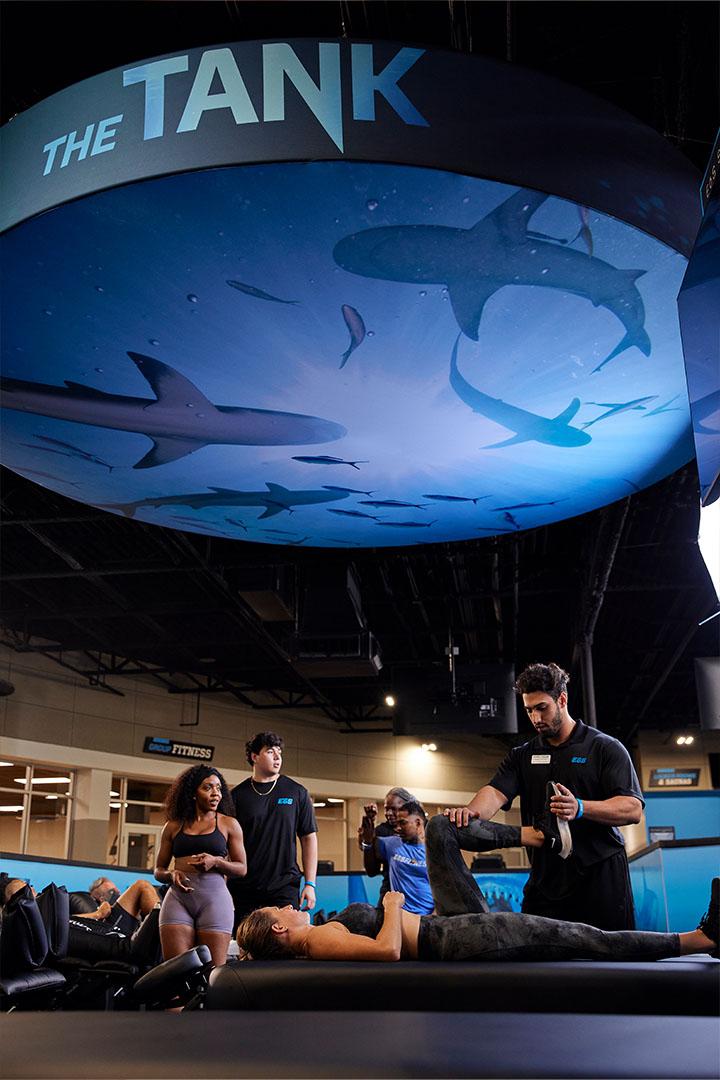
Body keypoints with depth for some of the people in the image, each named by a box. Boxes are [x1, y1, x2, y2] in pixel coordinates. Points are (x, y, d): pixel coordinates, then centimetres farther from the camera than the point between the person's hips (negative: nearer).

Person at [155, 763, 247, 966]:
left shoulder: (229, 824, 9)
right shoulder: (173, 826, 13)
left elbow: (242, 868, 8)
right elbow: (158, 870, 18)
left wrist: (215, 862, -11)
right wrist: (171, 875, -5)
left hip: (214, 897, -1)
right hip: (178, 898, 2)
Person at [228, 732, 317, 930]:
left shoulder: (296, 792, 6)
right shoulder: (237, 795, 5)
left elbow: (309, 838, 7)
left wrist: (310, 884, 0)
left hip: (285, 887, 0)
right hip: (244, 889, 1)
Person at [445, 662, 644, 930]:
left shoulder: (605, 747, 2)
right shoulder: (522, 756, 15)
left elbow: (633, 809, -8)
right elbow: (496, 792, -2)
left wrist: (580, 808, -25)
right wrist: (472, 812, -26)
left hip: (601, 875, -3)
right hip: (545, 877, 3)